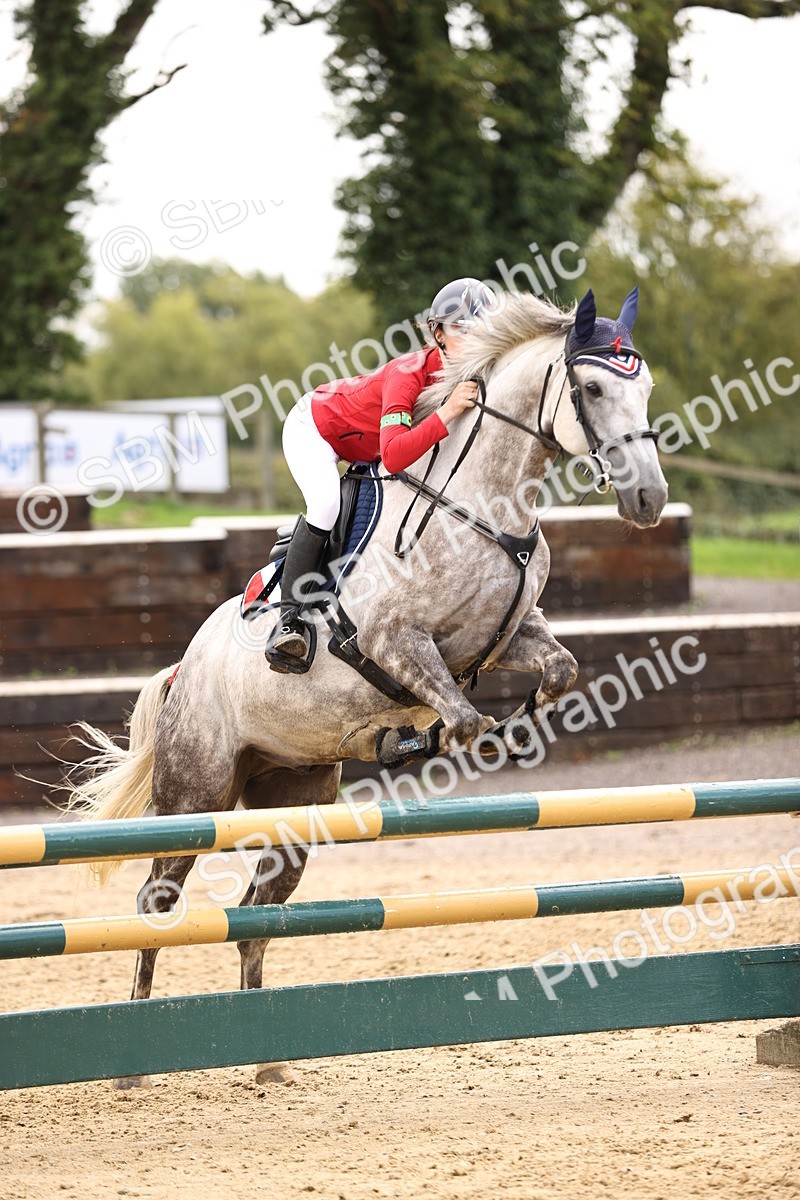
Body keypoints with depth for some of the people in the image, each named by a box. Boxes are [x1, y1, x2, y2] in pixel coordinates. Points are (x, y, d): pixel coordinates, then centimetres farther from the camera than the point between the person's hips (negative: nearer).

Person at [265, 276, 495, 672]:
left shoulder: (479, 381, -20)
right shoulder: (408, 375, -40)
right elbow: (393, 457, -53)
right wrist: (447, 412, -60)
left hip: (364, 449, 8)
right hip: (313, 427, -8)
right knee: (327, 502, -30)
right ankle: (289, 618, -26)